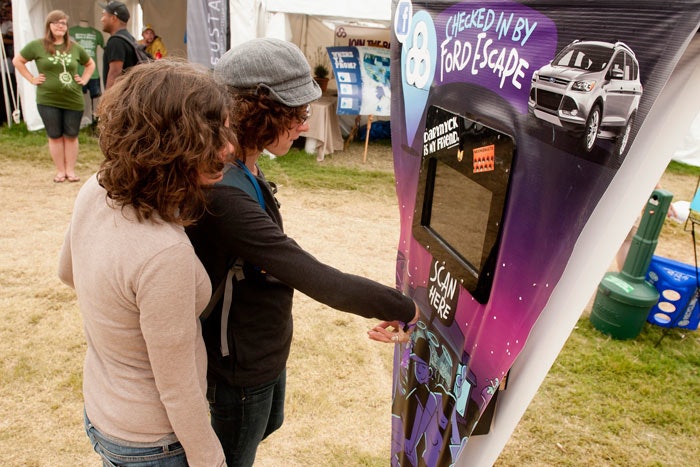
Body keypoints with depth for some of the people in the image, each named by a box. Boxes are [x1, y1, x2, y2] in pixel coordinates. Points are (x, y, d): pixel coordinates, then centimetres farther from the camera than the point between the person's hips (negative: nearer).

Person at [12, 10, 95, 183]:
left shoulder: (75, 47, 7)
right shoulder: (37, 45, 0)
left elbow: (90, 64, 21)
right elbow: (17, 61, 7)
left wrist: (84, 80, 8)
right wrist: (32, 79, 0)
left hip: (73, 100, 2)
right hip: (48, 100, -1)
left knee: (71, 136, 5)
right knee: (55, 136, 5)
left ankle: (70, 170, 13)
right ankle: (60, 171, 13)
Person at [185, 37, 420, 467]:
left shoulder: (243, 170, -4)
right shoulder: (224, 194, -35)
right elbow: (324, 282, -35)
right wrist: (405, 310, -23)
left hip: (267, 348, 9)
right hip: (238, 371, -9)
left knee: (267, 424, 34)